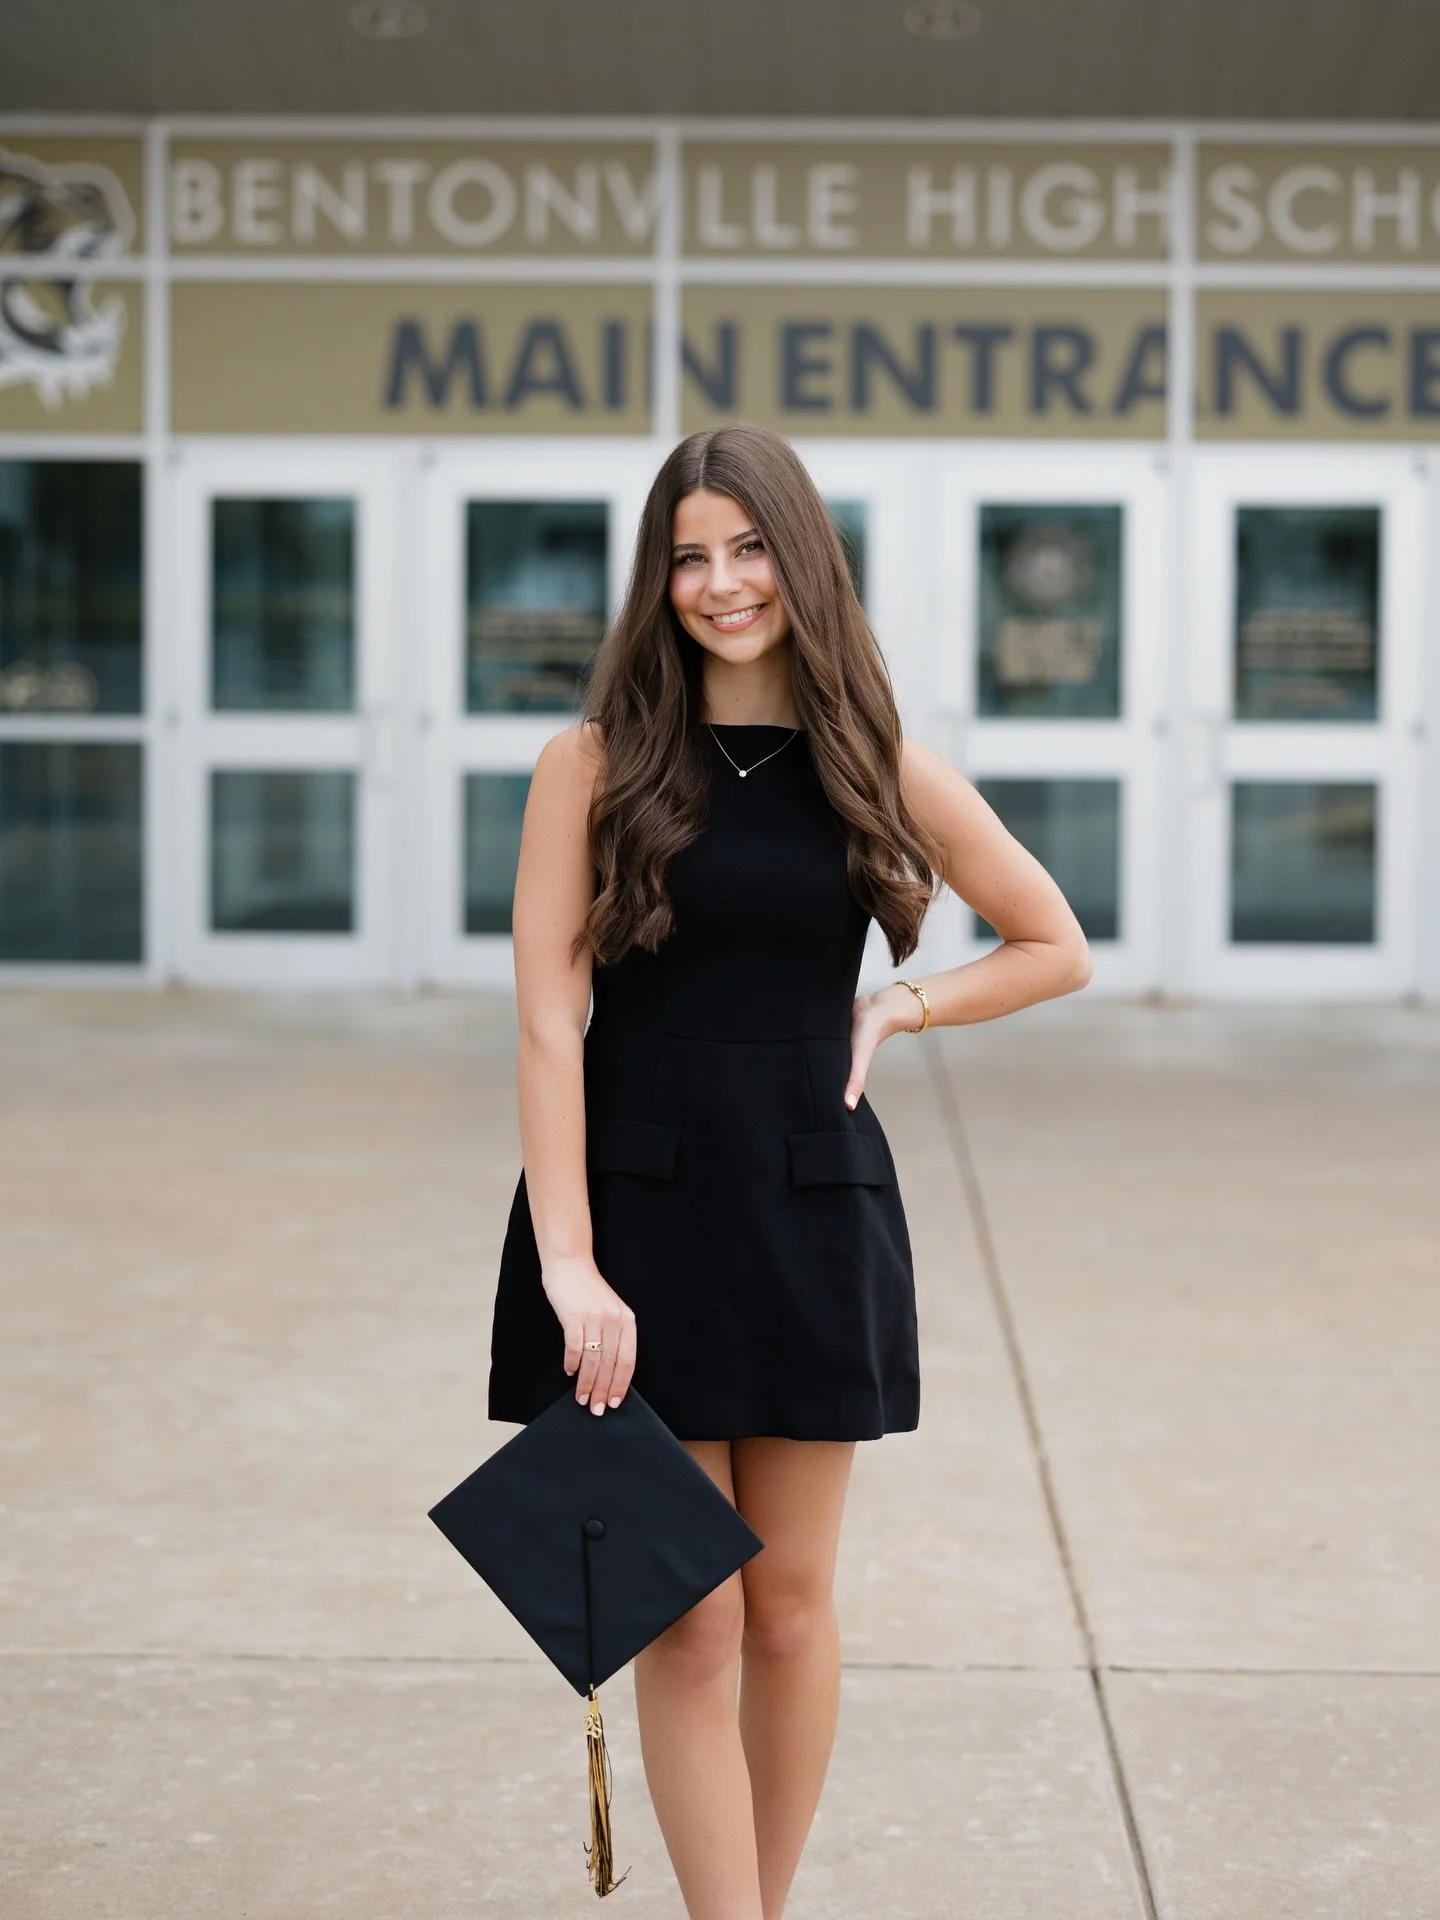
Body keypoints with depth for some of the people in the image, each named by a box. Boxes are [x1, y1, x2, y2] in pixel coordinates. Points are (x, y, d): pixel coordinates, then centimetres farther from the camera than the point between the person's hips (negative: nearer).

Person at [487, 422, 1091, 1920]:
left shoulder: (880, 769, 3)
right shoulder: (595, 767, -3)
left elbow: (1057, 951, 15)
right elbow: (547, 1022, -9)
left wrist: (898, 1011, 2)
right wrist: (568, 1262, -15)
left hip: (811, 1208, 2)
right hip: (635, 1202, -2)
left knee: (789, 1607, 8)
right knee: (687, 1621, -3)